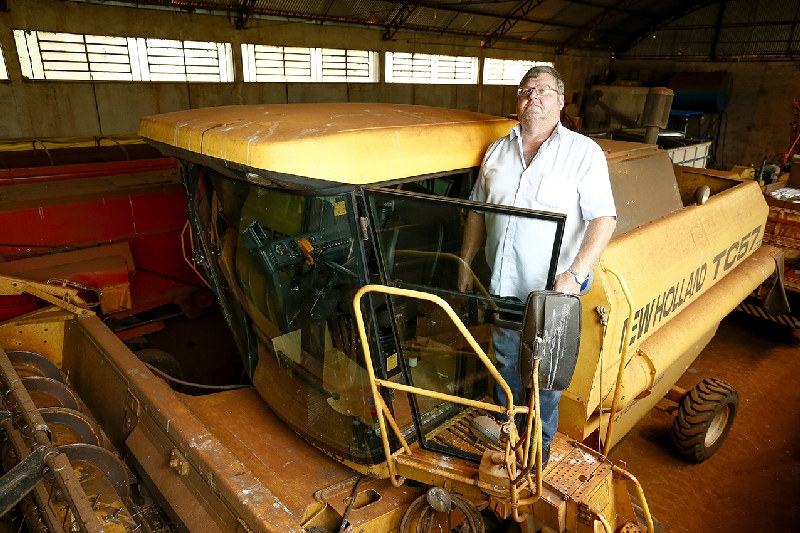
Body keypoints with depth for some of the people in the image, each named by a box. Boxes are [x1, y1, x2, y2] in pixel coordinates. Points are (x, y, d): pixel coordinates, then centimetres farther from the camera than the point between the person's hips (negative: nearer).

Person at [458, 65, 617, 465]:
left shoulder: (584, 152, -6)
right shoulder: (497, 152, 8)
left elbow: (604, 218, -13)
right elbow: (477, 212, 14)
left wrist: (575, 274, -26)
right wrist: (464, 265, 11)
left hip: (551, 290, -4)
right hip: (502, 285, 4)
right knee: (506, 362, 20)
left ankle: (541, 441, 34)